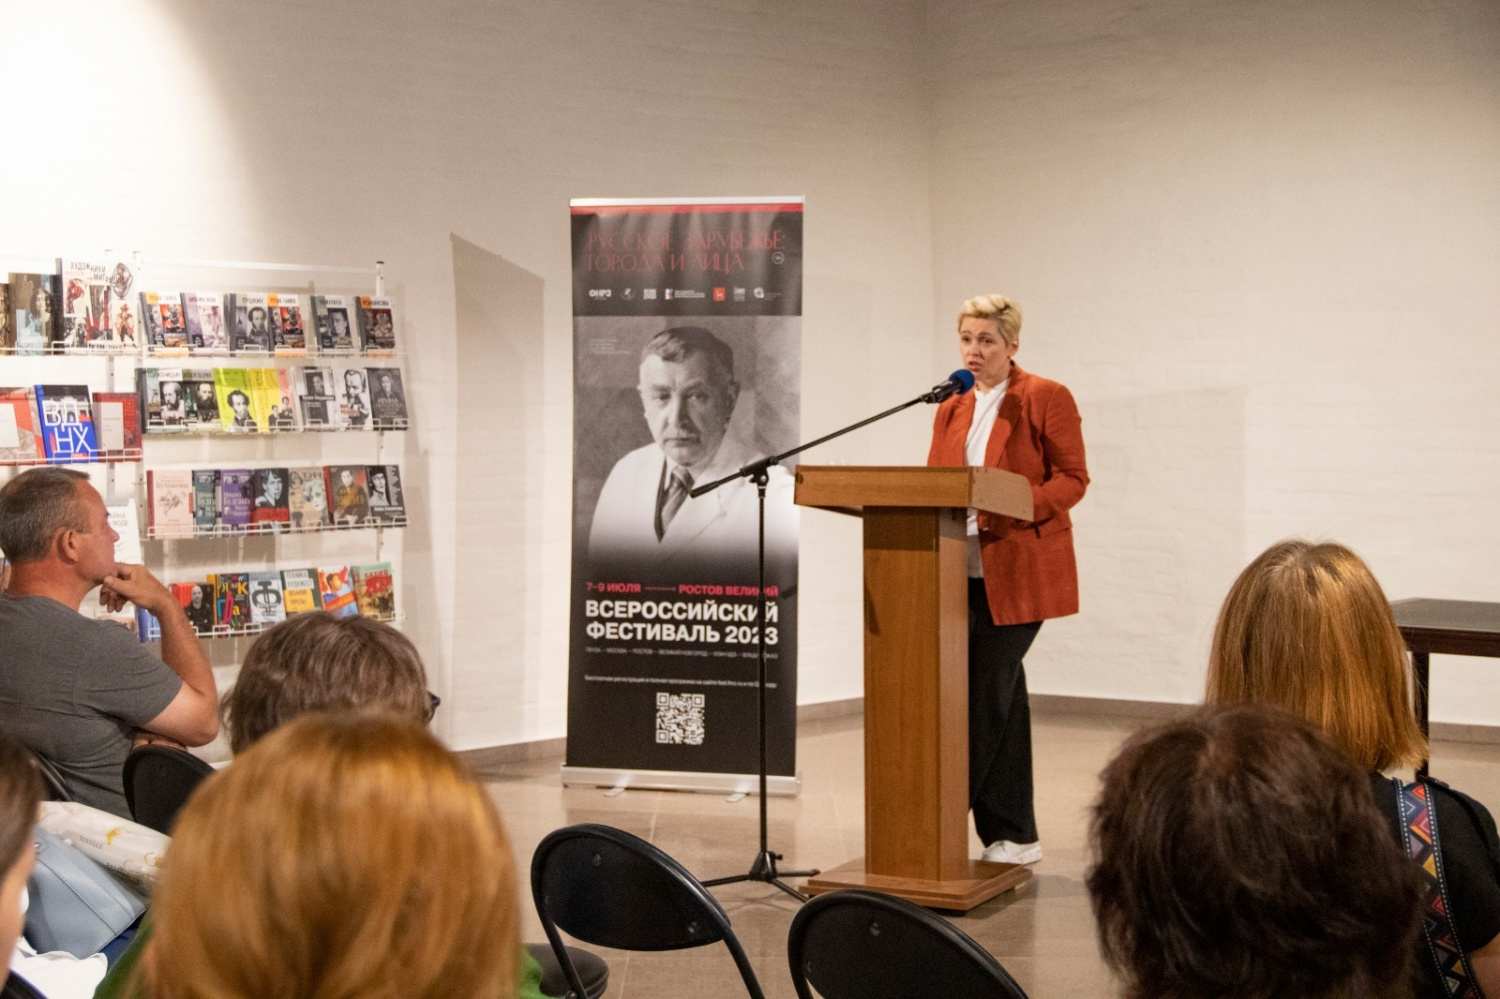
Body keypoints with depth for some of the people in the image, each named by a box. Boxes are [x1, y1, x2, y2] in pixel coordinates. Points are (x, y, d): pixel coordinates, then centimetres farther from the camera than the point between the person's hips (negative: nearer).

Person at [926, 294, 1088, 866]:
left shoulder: (1046, 399, -2)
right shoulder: (951, 410, 16)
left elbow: (1072, 478, -7)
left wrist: (1011, 509, -20)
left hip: (1019, 572, -6)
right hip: (962, 571, 6)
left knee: (982, 691, -9)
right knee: (999, 694, 8)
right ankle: (1015, 836, 14)